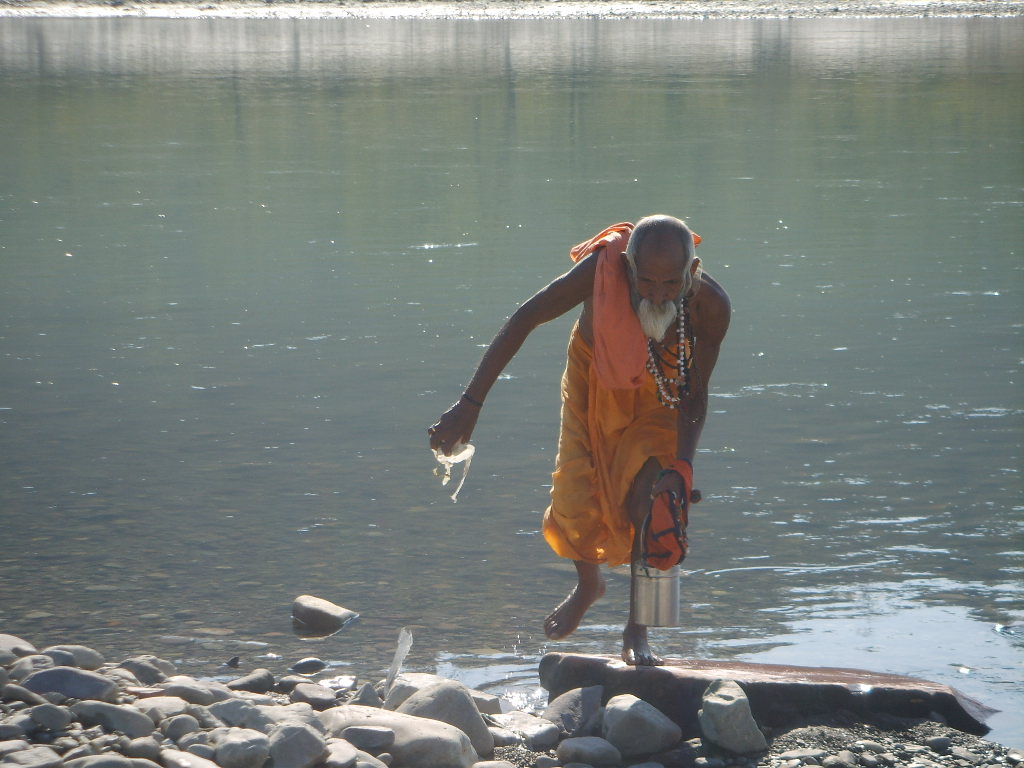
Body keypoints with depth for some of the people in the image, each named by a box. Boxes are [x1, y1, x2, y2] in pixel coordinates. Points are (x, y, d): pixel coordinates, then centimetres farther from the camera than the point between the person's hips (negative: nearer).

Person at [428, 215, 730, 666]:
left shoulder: (711, 306, -33)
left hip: (660, 391, 0)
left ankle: (637, 632, -3)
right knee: (575, 492, -7)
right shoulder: (602, 269, -37)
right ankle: (588, 584, 27)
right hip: (594, 375, 1)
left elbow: (695, 393, -19)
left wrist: (681, 468, -32)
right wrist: (471, 403, -29)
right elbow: (523, 321, -26)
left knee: (652, 497, -17)